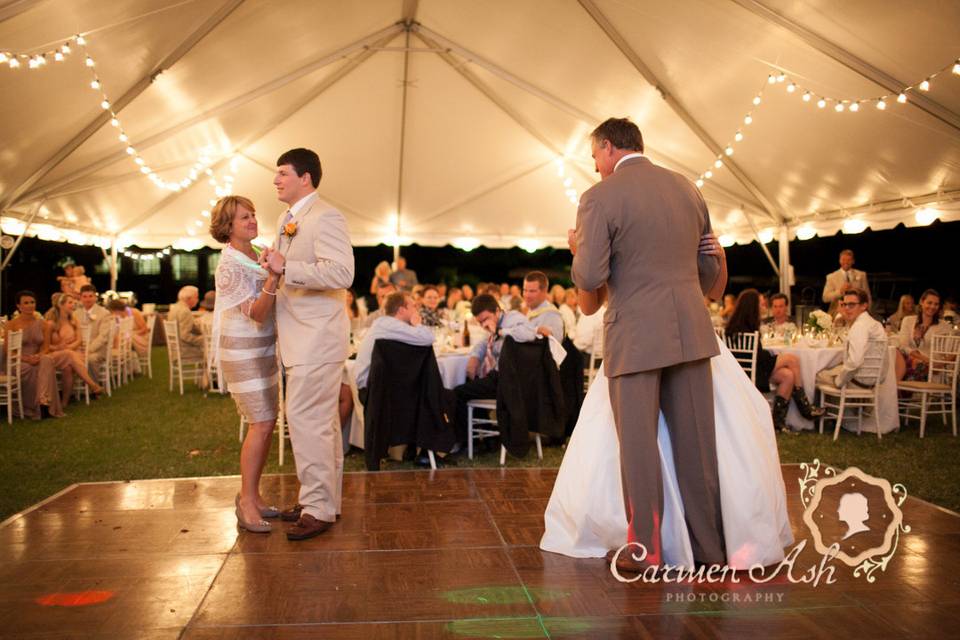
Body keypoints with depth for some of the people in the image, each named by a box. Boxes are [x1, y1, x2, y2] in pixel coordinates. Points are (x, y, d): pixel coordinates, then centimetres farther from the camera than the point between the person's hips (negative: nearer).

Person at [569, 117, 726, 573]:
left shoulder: (600, 197, -8)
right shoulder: (687, 189, 11)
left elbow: (589, 278, -15)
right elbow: (710, 269, 15)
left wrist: (579, 250, 6)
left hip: (635, 334, -5)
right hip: (690, 331, 6)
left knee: (638, 445, 5)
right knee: (696, 441, 12)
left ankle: (645, 552, 14)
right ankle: (710, 545, 23)